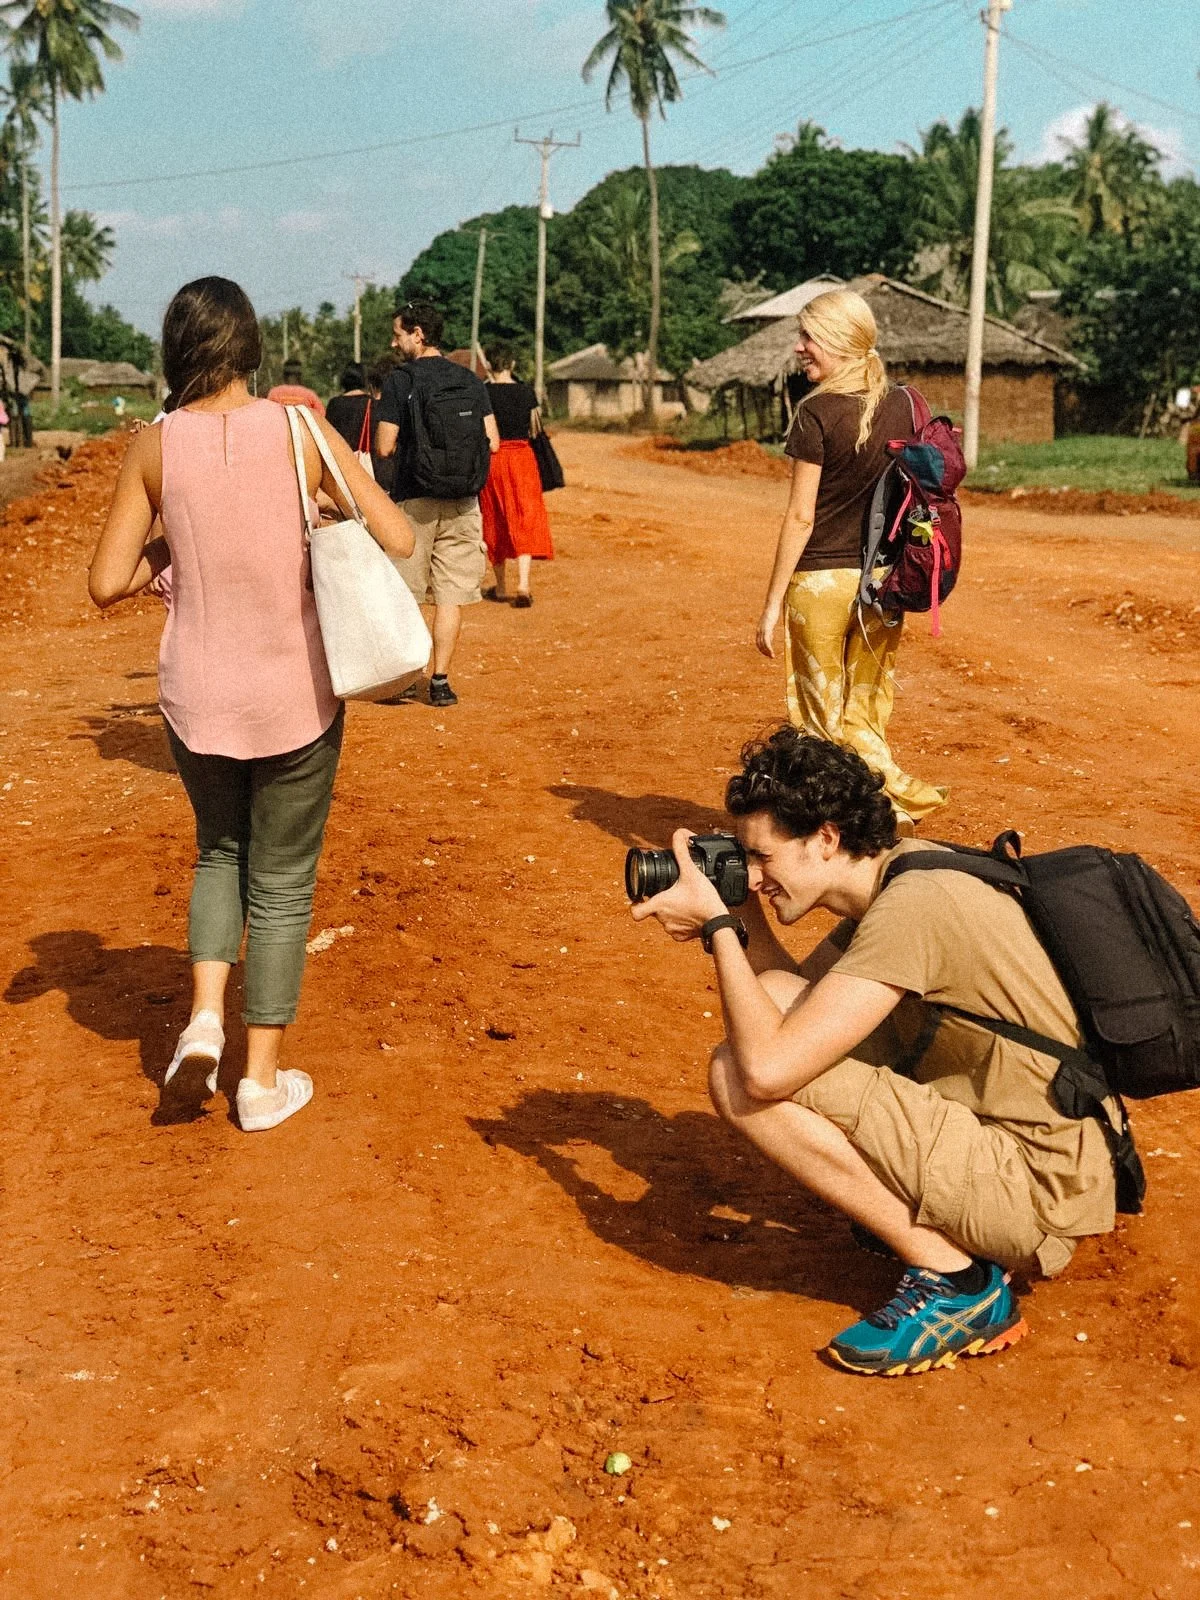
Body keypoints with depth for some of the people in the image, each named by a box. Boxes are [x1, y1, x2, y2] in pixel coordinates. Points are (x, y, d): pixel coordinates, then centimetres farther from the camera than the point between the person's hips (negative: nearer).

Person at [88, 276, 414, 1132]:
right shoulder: (300, 430, -11)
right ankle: (264, 1077, 22)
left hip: (198, 696, 2)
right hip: (296, 694, -2)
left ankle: (205, 1018, 9)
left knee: (221, 851, 27)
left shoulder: (156, 446, -6)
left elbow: (108, 582, -4)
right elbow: (397, 538, -10)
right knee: (282, 883, 14)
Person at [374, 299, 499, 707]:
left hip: (414, 501, -3)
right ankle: (440, 681, 6)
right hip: (462, 504, 3)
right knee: (451, 595, 6)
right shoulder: (470, 380, 5)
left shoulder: (401, 380, -7)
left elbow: (384, 447, -11)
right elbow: (492, 442, 4)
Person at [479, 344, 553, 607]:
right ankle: (523, 585, -17)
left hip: (491, 459, 0)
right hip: (521, 457, 0)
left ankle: (501, 588, 21)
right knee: (525, 520, 0)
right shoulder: (526, 392, 0)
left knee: (495, 523, 12)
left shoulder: (483, 393, -6)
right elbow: (535, 430, 8)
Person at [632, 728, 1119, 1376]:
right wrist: (743, 917, 1)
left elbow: (767, 1068, -28)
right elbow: (794, 994, 17)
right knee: (782, 1005, 13)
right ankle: (919, 1216, 15)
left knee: (738, 1075, -18)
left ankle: (955, 1281, -10)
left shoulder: (914, 905, -23)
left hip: (1038, 1193, -10)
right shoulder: (893, 869, 5)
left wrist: (717, 926, -16)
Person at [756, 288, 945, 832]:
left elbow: (801, 516, -13)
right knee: (863, 719, 13)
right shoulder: (903, 406, 5)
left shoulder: (817, 413, -12)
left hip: (821, 579, -6)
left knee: (824, 720, 7)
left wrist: (772, 603, -8)